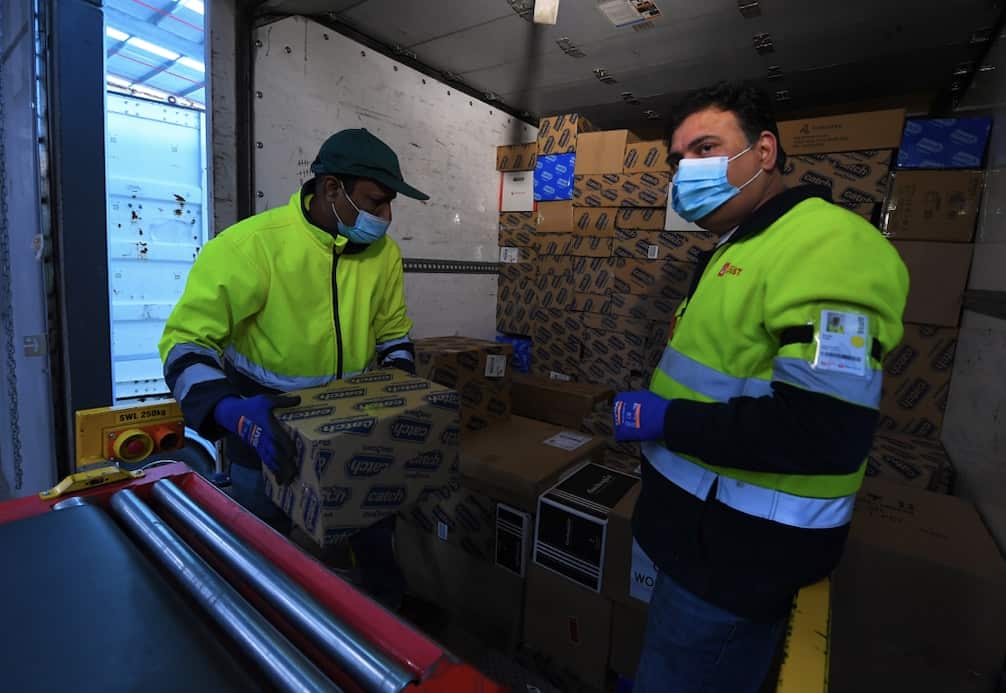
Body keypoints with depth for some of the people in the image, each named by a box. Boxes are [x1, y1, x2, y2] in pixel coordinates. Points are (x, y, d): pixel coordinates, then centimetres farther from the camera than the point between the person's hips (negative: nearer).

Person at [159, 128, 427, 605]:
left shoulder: (383, 252, -4)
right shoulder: (252, 245, -21)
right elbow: (185, 341, -19)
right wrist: (232, 412, -36)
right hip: (266, 441, -4)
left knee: (378, 555, 19)